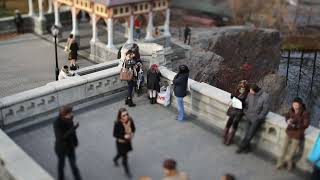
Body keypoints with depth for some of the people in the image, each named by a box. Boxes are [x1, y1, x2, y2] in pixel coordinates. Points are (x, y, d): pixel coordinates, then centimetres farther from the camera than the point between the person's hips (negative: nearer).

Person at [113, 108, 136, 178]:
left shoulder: (130, 120, -19)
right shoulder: (117, 124, -32)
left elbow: (133, 128, -1)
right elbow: (115, 134, -21)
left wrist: (132, 133, -20)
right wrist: (124, 136, -32)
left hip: (128, 141, 5)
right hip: (121, 143, -5)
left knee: (122, 153, 30)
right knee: (125, 157, 9)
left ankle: (115, 159, 63)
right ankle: (127, 171, 33)